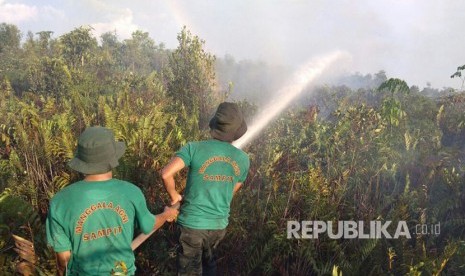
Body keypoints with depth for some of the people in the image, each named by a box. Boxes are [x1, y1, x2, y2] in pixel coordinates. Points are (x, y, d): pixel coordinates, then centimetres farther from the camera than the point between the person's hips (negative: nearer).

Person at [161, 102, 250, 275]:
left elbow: (166, 174, -25)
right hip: (219, 225, 4)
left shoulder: (194, 149, -15)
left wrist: (174, 196, -7)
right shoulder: (243, 159, -3)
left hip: (193, 223, -3)